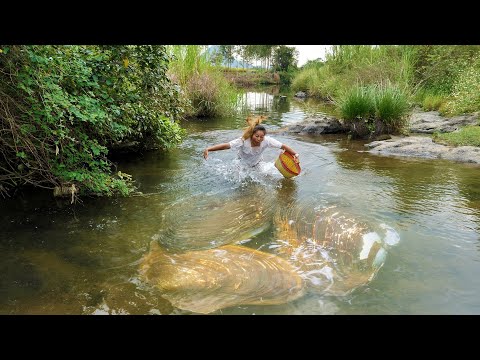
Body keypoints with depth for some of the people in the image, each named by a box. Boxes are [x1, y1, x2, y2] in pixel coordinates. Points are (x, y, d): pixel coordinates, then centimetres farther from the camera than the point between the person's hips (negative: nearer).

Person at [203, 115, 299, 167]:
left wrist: (295, 154, -28)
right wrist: (208, 149, -59)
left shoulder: (267, 140, -35)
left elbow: (283, 146, -25)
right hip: (243, 163, -2)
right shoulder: (243, 141, -40)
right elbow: (225, 145, -49)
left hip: (257, 163, 2)